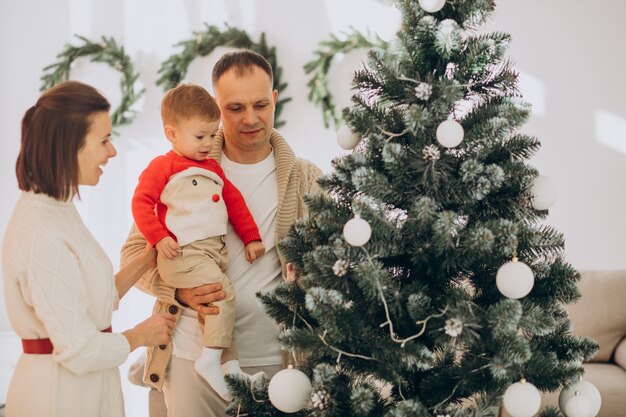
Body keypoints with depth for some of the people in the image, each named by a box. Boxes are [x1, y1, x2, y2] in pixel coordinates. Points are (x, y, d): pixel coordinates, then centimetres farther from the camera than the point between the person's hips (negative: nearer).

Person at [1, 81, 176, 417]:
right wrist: (140, 335, -8)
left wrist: (144, 262, 4)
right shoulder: (43, 235, -24)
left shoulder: (58, 211, 7)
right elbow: (80, 351, -24)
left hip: (84, 389, 9)